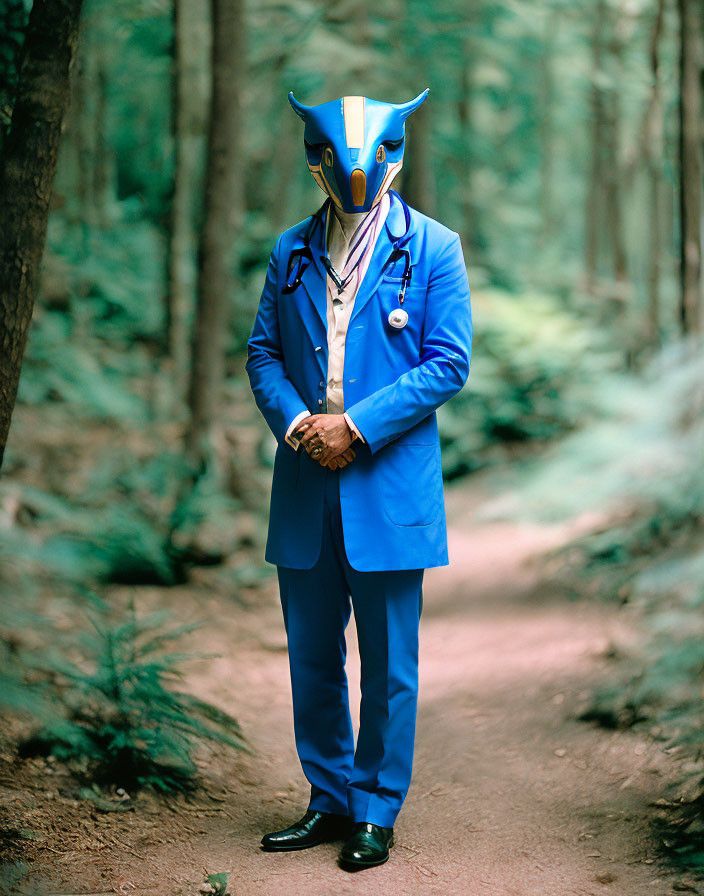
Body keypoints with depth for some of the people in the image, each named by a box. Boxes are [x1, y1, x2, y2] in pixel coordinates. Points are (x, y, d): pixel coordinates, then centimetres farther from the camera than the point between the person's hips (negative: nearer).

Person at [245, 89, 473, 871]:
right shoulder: (291, 251, 12)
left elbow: (448, 362, -6)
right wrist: (295, 422, -8)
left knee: (388, 665, 3)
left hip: (390, 486, -4)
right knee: (311, 656, 11)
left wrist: (357, 426, -13)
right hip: (305, 488, 4)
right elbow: (262, 352, 12)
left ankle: (376, 811, 16)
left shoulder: (432, 248, 0)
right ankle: (328, 800, 25)